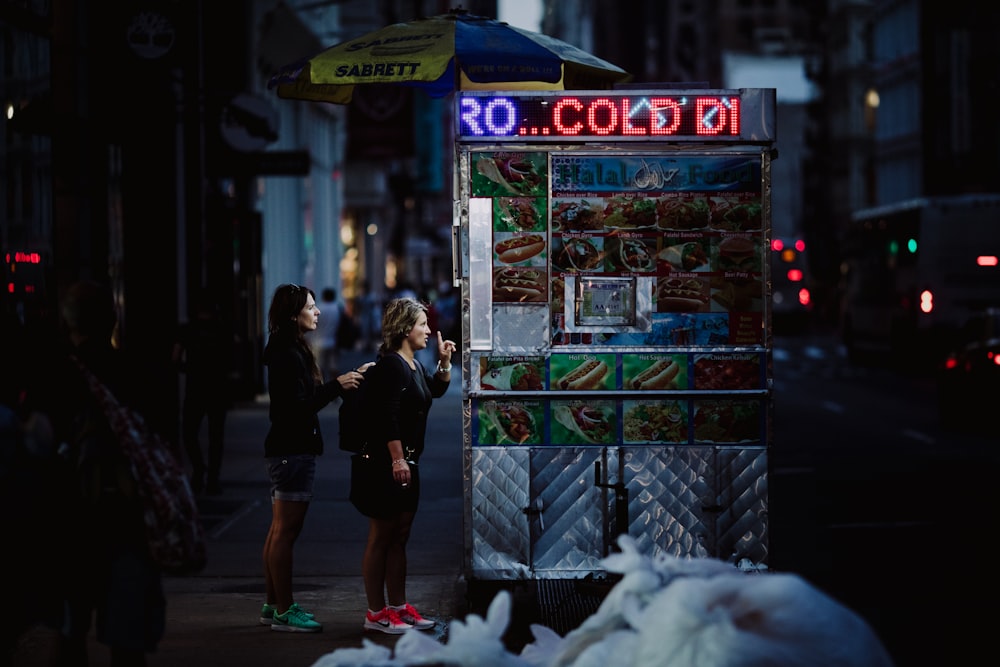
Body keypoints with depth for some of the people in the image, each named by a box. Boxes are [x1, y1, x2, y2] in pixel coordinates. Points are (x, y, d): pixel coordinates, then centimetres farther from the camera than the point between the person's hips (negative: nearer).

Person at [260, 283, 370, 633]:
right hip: (293, 450, -11)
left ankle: (272, 605, 20)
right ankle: (284, 611, -4)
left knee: (279, 531, 14)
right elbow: (298, 407, -22)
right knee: (286, 531, -7)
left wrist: (345, 380, 12)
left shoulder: (289, 351, 15)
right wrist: (337, 386, -21)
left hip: (285, 449, 11)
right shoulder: (288, 355, -17)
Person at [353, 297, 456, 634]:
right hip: (387, 463, -10)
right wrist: (397, 460, -26)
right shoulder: (390, 365, -15)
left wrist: (444, 361, 16)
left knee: (399, 537, 14)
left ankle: (398, 607, 21)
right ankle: (376, 613, 0)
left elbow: (436, 391, 31)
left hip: (406, 463, 10)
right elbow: (388, 417, -22)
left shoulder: (413, 365, 14)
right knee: (381, 538, -4)